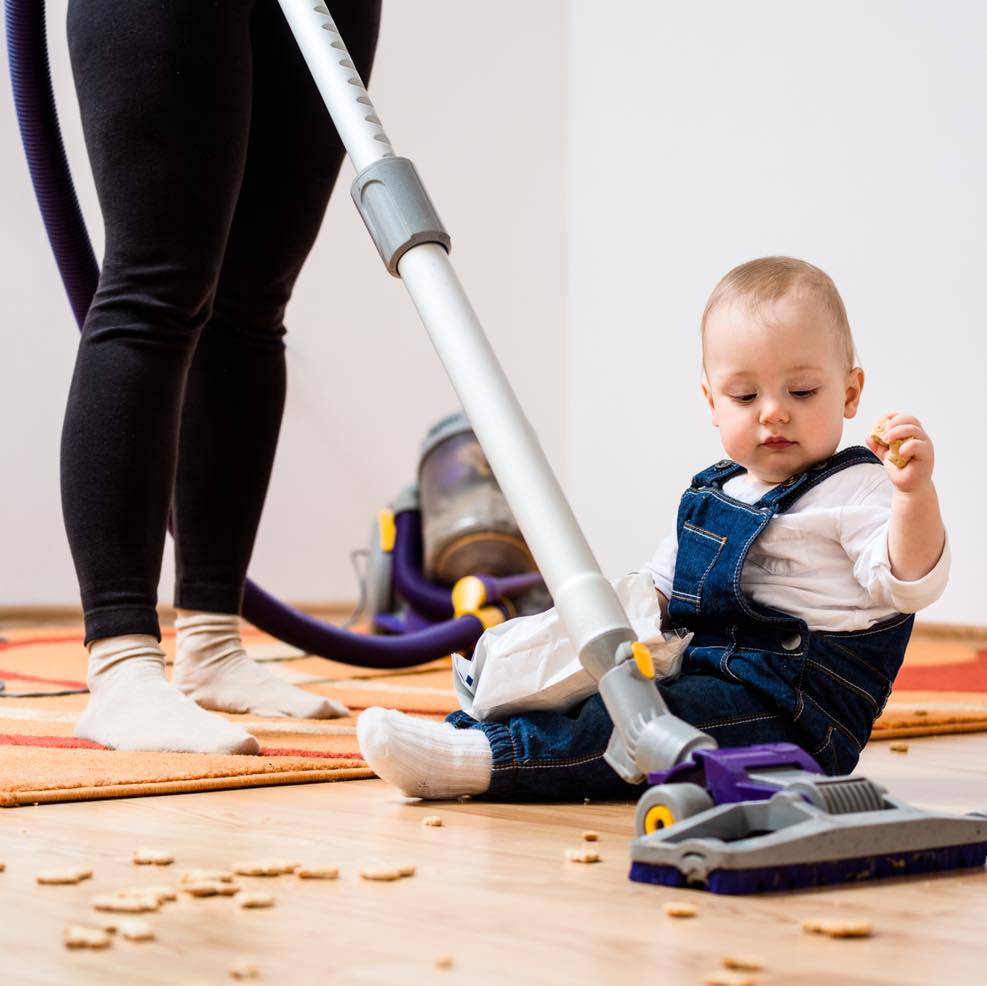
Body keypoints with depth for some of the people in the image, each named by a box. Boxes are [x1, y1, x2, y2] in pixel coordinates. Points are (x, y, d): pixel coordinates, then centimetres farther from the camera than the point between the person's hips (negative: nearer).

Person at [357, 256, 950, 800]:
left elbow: (909, 584, -19)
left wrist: (915, 493, -36)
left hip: (797, 713, -9)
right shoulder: (711, 494, 17)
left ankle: (486, 761, -38)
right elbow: (663, 584, 26)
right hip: (700, 674, 9)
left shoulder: (852, 493, -6)